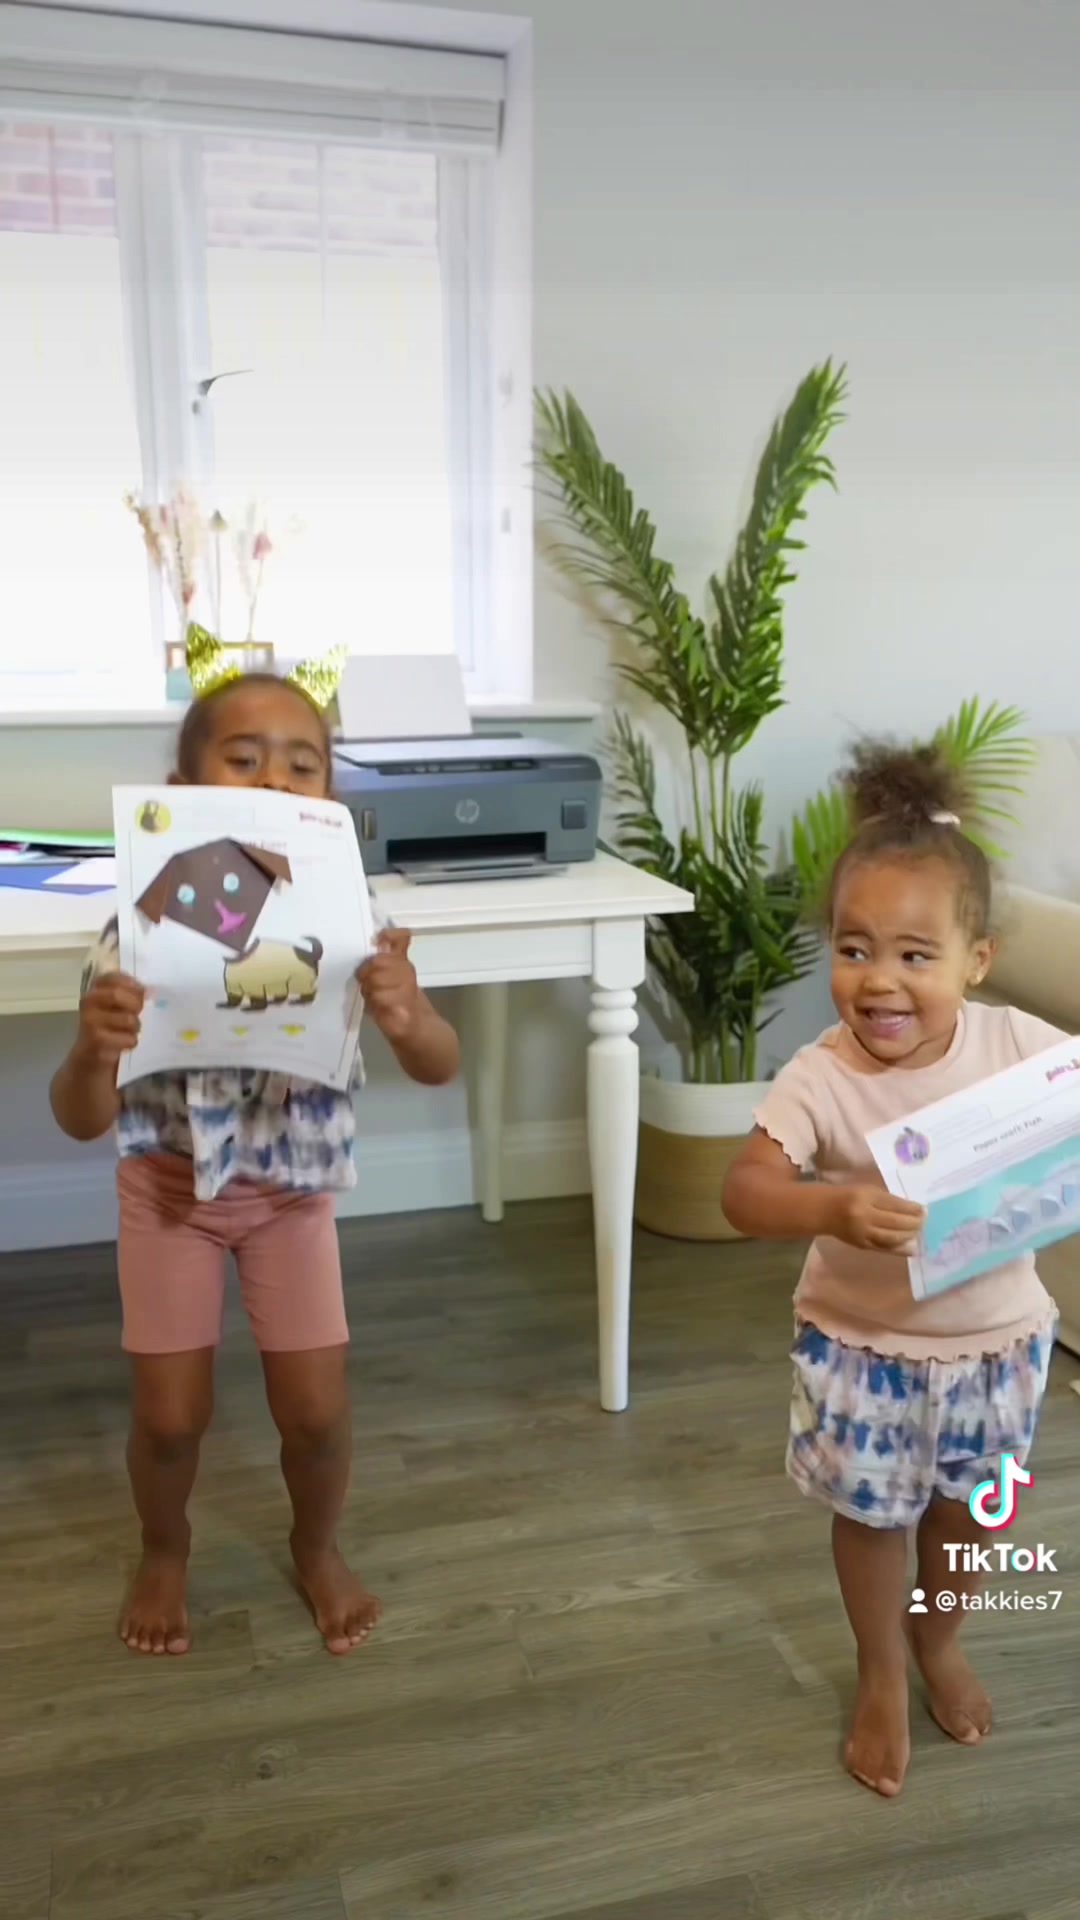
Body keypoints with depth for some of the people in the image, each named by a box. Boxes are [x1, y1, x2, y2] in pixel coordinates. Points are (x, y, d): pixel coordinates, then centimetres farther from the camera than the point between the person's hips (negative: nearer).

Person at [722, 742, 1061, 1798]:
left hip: (996, 1334, 3)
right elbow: (744, 1190, -32)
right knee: (873, 1512, 17)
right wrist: (836, 1210, -50)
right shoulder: (820, 1080, -25)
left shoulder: (1020, 1047, -17)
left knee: (971, 1504, 24)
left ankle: (940, 1642, 54)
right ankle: (881, 1676, 45)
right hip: (866, 1343, -2)